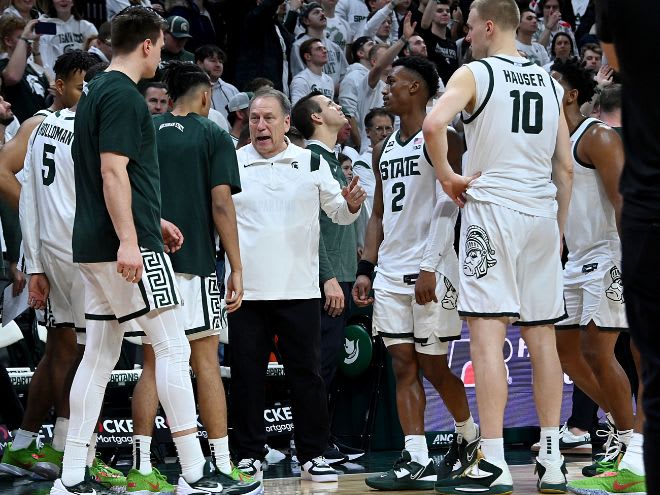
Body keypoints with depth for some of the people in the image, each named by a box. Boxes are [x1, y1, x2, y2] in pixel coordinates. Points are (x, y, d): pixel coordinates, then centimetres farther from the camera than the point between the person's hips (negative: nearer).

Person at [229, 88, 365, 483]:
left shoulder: (312, 163, 6)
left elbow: (339, 212, 12)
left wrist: (351, 204, -8)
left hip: (299, 288, 0)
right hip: (246, 289, 0)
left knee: (307, 375, 2)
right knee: (247, 376, 3)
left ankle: (314, 455, 10)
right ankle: (250, 456, 11)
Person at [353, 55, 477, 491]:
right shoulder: (385, 149, 17)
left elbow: (448, 207, -15)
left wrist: (430, 267, -22)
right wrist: (367, 268, 10)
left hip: (430, 270, -7)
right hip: (391, 271, 7)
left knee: (433, 366, -1)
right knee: (404, 366, 0)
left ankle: (470, 435, 23)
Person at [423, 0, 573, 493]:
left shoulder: (475, 73, -3)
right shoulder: (550, 82, 14)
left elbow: (434, 125, -21)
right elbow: (565, 168, 13)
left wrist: (447, 177, -7)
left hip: (492, 208, -6)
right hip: (542, 213, 6)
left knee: (487, 336, -8)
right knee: (542, 337, 10)